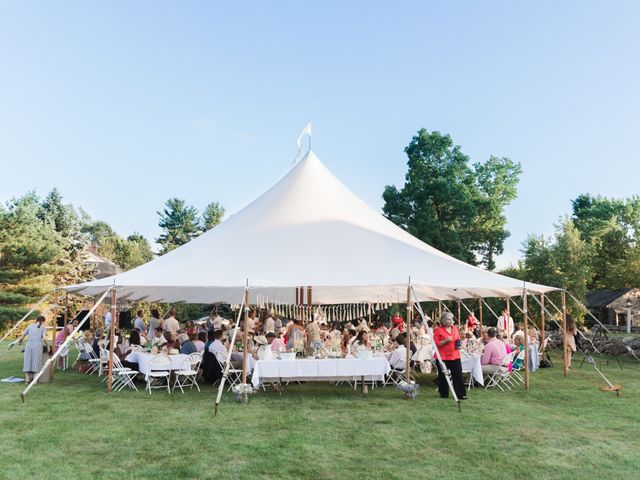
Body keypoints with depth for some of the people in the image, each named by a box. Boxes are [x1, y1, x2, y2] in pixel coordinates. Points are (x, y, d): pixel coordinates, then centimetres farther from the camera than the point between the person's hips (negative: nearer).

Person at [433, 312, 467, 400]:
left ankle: (460, 394, 7)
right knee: (443, 376, 5)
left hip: (455, 356, 4)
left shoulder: (455, 328, 9)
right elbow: (436, 344, -10)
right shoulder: (438, 330, -8)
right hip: (443, 357, -4)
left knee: (458, 375, 0)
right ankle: (444, 394, 19)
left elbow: (458, 339, 23)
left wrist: (459, 344, 2)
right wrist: (445, 341, -21)